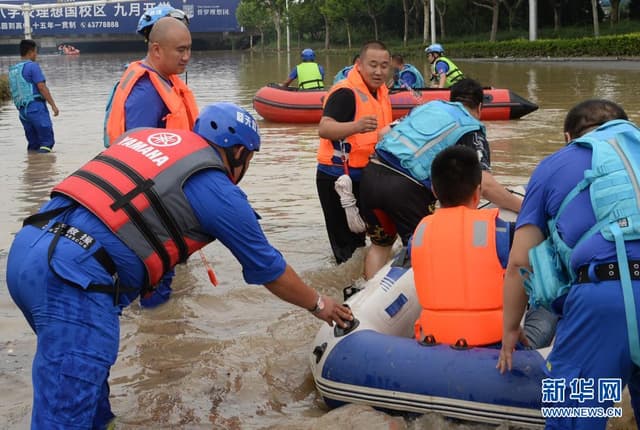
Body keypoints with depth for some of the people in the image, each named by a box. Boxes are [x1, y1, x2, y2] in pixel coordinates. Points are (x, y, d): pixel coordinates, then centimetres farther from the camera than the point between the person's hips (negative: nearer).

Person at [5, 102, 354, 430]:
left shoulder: (147, 135, 20)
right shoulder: (217, 190, 4)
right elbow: (269, 269, 14)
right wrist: (319, 304, 30)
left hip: (28, 245, 8)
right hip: (75, 274, -8)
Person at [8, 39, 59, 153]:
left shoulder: (12, 69, 16)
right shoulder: (32, 66, -8)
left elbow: (14, 91, 19)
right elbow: (42, 87, -14)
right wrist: (53, 105, -11)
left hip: (22, 109, 8)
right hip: (36, 106, -8)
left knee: (33, 142, 13)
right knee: (47, 141, -10)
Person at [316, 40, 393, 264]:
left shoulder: (380, 91, 8)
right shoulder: (346, 92, -19)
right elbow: (324, 129, -37)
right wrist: (356, 126, -51)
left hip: (361, 177, 9)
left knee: (358, 243, 21)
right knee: (346, 250, -6)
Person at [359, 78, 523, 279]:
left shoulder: (428, 106, 22)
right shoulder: (472, 130, 4)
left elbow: (383, 132, 23)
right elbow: (485, 185, -9)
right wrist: (524, 207, 1)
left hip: (371, 173, 6)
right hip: (407, 189, -6)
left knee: (380, 244, 26)